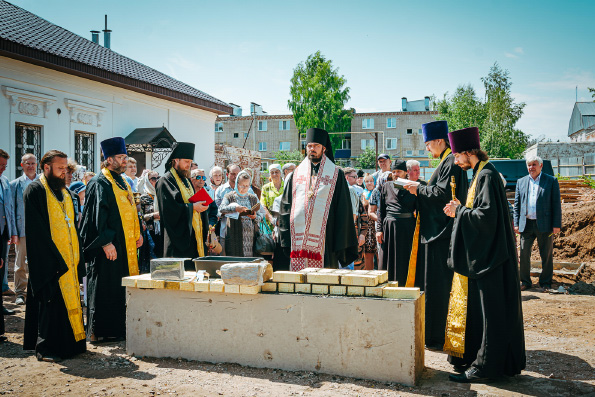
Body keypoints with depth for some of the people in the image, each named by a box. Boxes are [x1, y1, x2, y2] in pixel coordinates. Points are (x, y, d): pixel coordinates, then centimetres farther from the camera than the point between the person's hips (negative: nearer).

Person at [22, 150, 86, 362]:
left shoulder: (65, 192, 16)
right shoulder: (35, 191, -7)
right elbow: (37, 231, -14)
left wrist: (77, 255, 11)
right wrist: (54, 258, -19)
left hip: (69, 259, 7)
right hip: (48, 261, -7)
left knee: (70, 301, 10)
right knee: (52, 302, -5)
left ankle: (70, 343, 19)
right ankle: (45, 347, 4)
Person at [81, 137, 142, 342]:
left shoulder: (122, 182, 17)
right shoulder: (99, 184, -11)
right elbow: (97, 215, -18)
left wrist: (138, 232, 15)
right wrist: (106, 242, -23)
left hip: (126, 246, 9)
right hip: (109, 247, -9)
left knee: (121, 288, 12)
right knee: (105, 289, -3)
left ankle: (117, 329, 21)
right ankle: (99, 332, 5)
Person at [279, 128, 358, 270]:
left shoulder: (335, 174, 6)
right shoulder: (297, 173, 14)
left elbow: (343, 209, 2)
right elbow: (286, 205, 14)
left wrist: (341, 241, -4)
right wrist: (286, 239, 6)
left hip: (323, 234, -2)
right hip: (298, 235, 2)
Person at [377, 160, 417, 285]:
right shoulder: (386, 187, 13)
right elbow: (381, 210, 11)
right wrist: (379, 229, 3)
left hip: (407, 227, -1)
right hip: (389, 227, 1)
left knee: (404, 260, 0)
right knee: (389, 259, 3)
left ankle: (403, 287, 6)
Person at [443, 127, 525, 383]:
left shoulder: (487, 175, -17)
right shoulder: (481, 173, 13)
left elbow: (487, 215, -24)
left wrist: (459, 211, -12)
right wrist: (461, 210, 6)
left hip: (488, 256, -10)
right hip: (481, 254, 10)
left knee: (488, 311, -3)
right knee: (478, 308, 15)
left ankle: (485, 367, 4)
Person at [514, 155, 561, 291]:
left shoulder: (551, 181, 3)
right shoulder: (521, 182, 12)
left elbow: (556, 204, -1)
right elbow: (517, 204, 12)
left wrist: (557, 224, -7)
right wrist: (516, 223, 5)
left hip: (544, 224, -2)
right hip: (526, 224, 3)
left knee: (546, 255, 5)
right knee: (524, 254, 4)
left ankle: (545, 282, 19)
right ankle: (525, 282, 15)